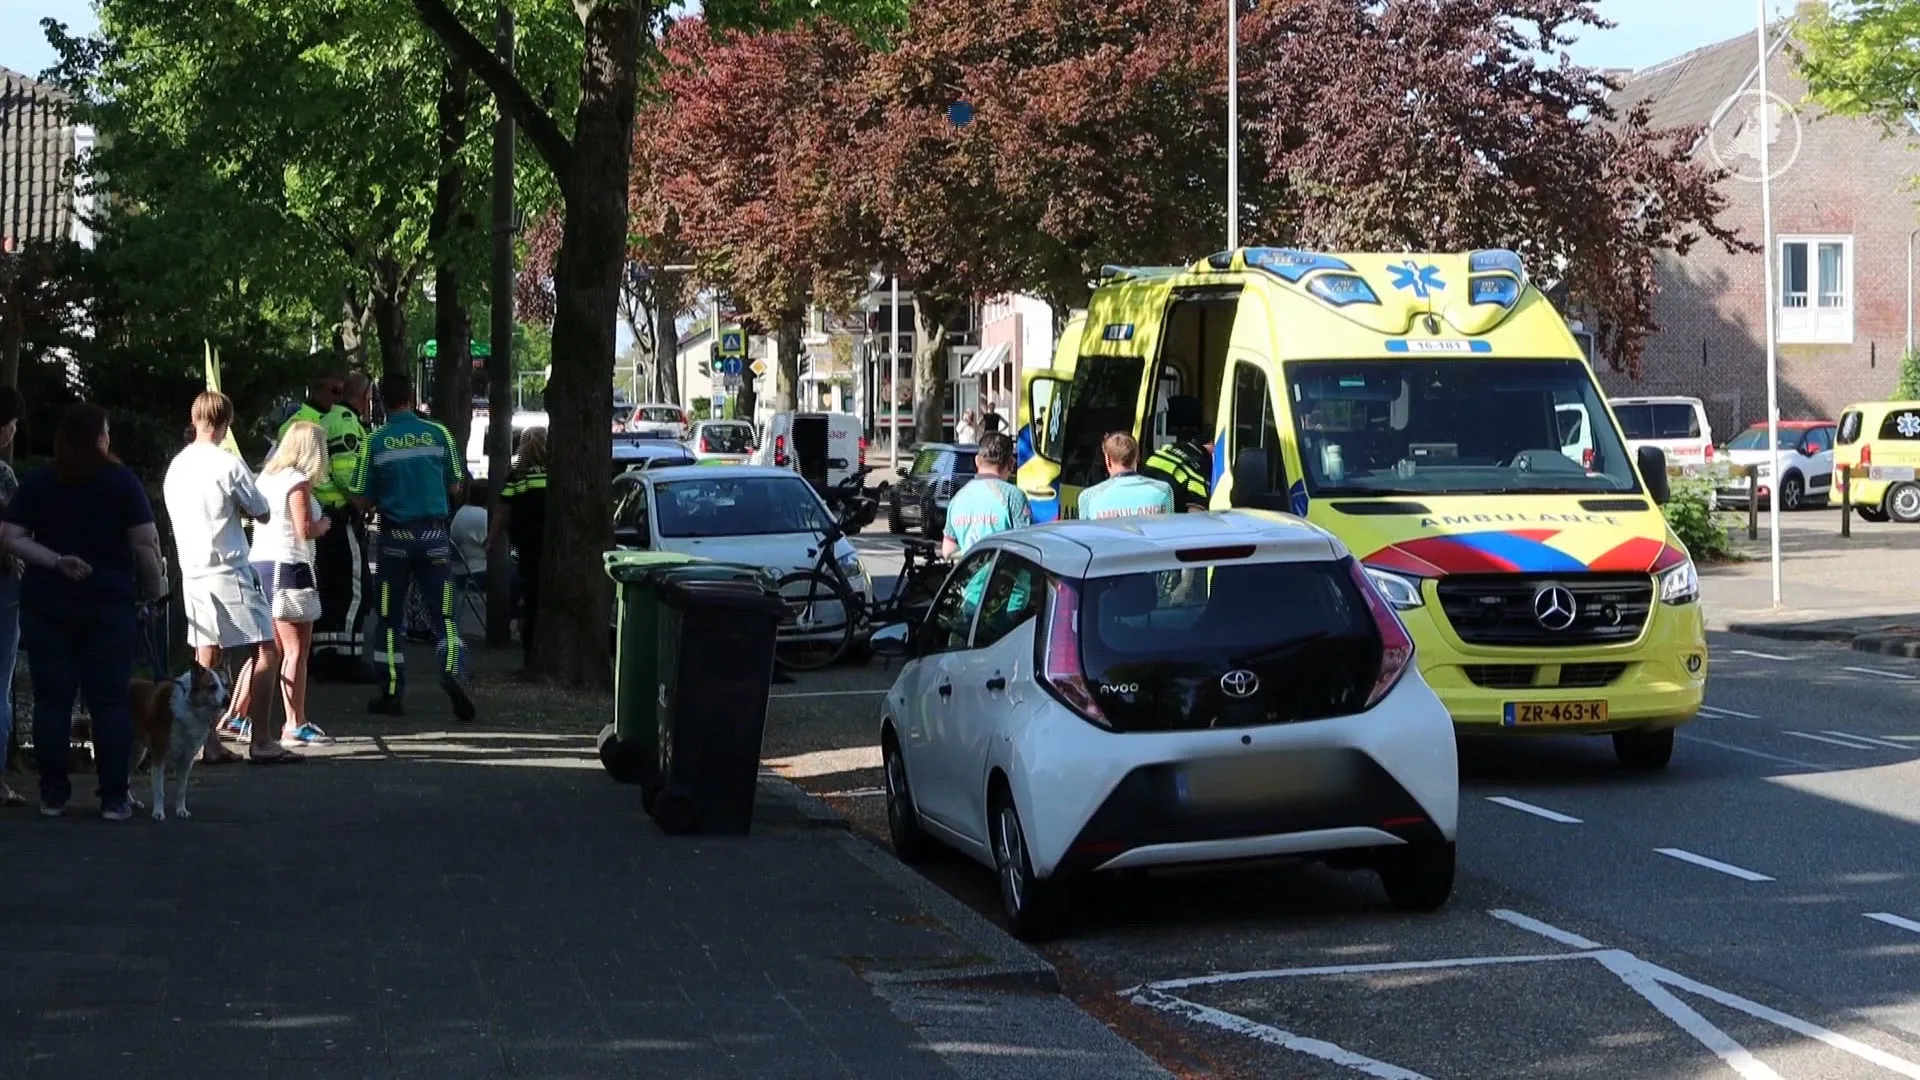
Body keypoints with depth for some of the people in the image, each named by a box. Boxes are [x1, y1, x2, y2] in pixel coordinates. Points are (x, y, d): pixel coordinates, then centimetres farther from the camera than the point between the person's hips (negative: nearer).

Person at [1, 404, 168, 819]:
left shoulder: (36, 482, 4)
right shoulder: (122, 481, -3)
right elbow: (145, 543, -8)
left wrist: (55, 561, -8)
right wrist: (155, 588, 4)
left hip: (47, 603, 2)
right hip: (109, 602, -2)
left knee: (52, 699, 6)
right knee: (110, 700, 2)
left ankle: (53, 794, 6)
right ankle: (114, 797, 1)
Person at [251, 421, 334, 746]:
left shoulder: (267, 476, 13)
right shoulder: (298, 481, -12)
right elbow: (306, 530, -18)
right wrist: (324, 524, 3)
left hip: (260, 562, 9)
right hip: (288, 565, -9)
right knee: (296, 650, -5)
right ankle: (295, 725, -5)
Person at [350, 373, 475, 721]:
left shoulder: (375, 442, -6)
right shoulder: (437, 434, -1)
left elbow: (362, 499, -3)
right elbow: (455, 487, 6)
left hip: (395, 535, -1)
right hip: (434, 533, 1)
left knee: (391, 617, 10)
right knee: (444, 613, 4)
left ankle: (392, 694, 12)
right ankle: (453, 674, -19)